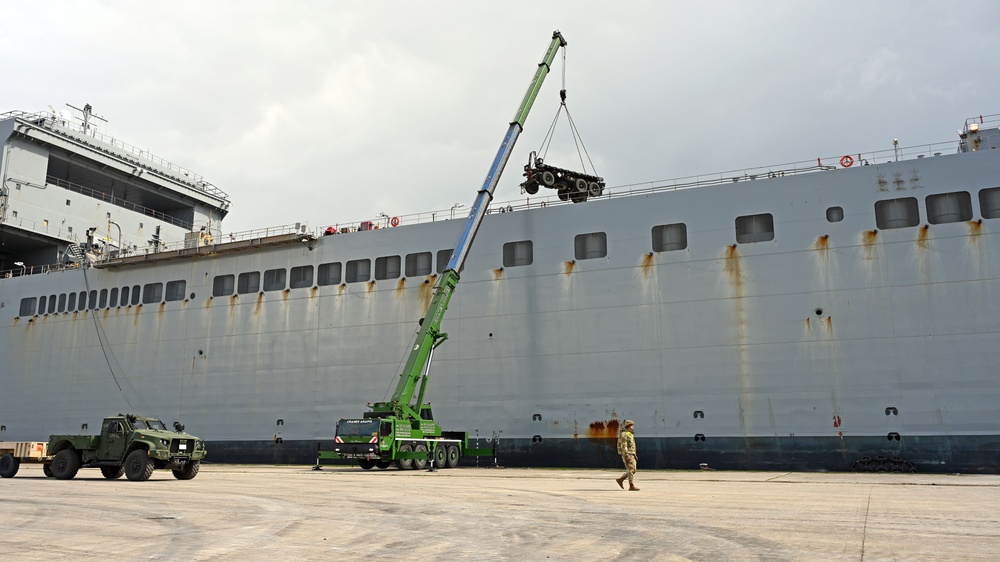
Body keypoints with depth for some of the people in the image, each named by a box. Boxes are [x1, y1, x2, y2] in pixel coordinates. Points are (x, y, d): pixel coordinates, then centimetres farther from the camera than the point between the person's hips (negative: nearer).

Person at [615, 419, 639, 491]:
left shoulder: (630, 435, 18)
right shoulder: (624, 434, -13)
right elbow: (624, 446, -19)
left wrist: (634, 455, 20)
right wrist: (626, 456, -24)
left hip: (631, 455, 10)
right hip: (627, 455, -10)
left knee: (633, 470, 8)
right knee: (631, 470, -10)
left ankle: (620, 480, 15)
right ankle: (631, 486, -8)